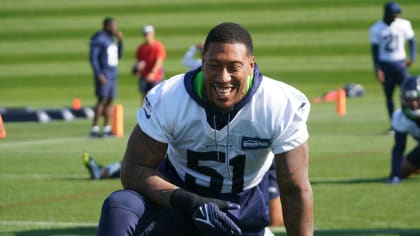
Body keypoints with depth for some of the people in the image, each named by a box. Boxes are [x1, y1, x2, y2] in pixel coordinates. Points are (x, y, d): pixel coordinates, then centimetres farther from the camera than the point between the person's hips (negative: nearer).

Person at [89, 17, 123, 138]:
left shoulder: (110, 39, 16)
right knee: (102, 100, -13)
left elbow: (118, 56, 21)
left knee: (110, 101, 7)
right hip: (103, 75, -9)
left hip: (112, 74, 9)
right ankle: (94, 129, -12)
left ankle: (107, 129, 9)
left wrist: (120, 41, 10)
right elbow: (93, 57, -15)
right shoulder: (98, 39, -11)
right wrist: (99, 74, -21)